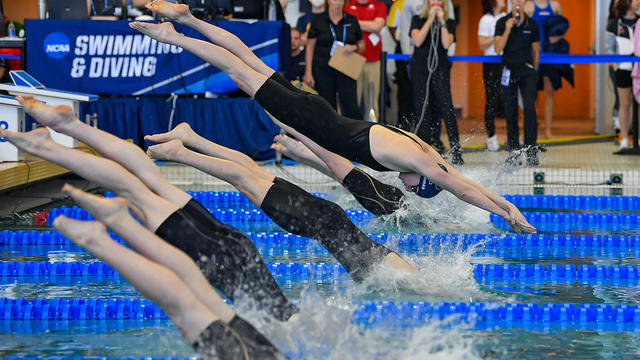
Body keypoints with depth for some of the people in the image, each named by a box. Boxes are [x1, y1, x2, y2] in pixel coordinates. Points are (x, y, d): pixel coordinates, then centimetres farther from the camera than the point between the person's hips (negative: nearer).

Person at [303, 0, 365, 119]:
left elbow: (362, 45, 15)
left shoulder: (351, 20, 9)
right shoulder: (318, 20, 3)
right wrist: (308, 72, -3)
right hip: (323, 70, -1)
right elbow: (310, 47, 3)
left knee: (351, 108, -8)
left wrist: (354, 47, -9)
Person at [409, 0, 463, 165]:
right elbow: (417, 41, -7)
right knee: (422, 110, -1)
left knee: (447, 108, -12)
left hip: (440, 67, -1)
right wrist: (430, 19, -8)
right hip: (420, 67, 1)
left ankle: (456, 153, -14)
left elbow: (446, 44, -7)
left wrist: (441, 21, -7)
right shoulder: (418, 20, 9)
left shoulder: (449, 23, 10)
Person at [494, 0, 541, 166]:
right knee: (510, 112, 5)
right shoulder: (502, 23, 0)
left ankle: (531, 152, -12)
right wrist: (507, 30, -19)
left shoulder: (532, 25, 3)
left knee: (529, 108, -13)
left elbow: (536, 51, 13)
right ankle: (514, 150, 17)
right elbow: (498, 49, -9)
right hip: (509, 70, 0)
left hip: (527, 71, 0)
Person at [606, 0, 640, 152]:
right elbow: (610, 47, 9)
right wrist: (615, 63, -1)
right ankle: (624, 139, 10)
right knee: (624, 104, 4)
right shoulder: (614, 24, 3)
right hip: (623, 69, -1)